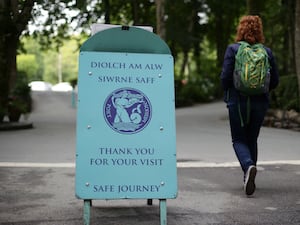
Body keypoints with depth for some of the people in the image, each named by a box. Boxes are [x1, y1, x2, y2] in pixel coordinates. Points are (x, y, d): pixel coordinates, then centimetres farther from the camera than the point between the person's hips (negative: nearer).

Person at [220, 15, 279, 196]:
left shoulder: (233, 49, -7)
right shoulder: (267, 52, 1)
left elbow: (225, 77, -10)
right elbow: (275, 81, 2)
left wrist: (229, 93, 9)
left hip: (238, 102, -3)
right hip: (260, 102, 3)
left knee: (239, 140, 8)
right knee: (252, 139, 18)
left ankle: (249, 166, -21)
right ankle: (248, 179, 23)